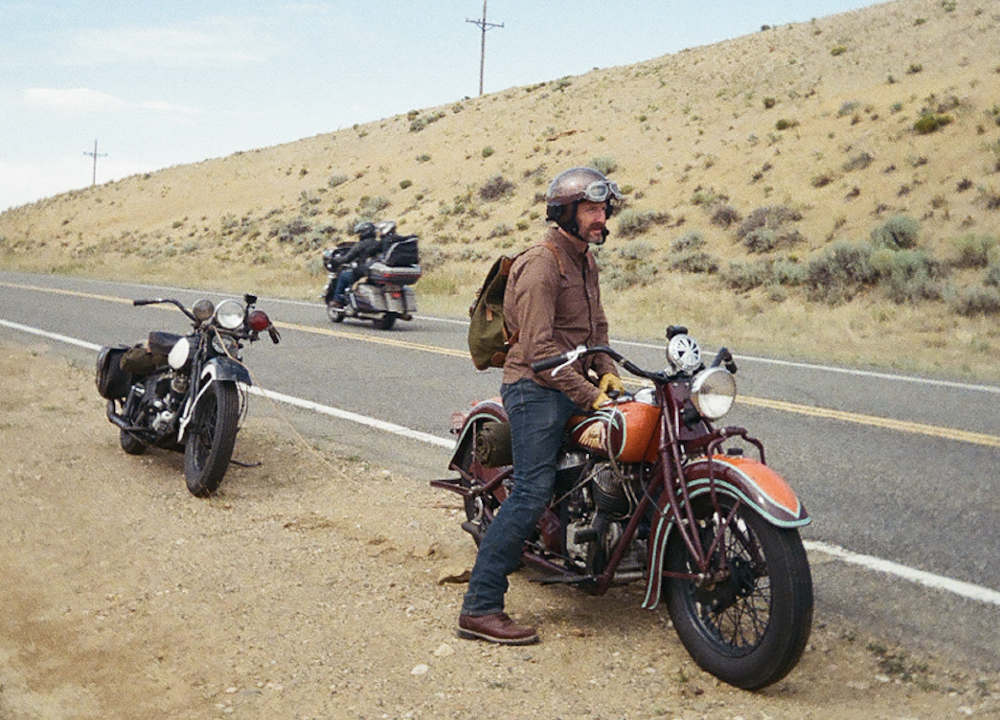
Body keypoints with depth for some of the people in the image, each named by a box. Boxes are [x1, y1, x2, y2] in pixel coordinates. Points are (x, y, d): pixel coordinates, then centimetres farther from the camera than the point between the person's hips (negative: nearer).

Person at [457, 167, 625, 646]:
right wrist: (590, 397, -23)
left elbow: (596, 324, 26)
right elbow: (539, 349, -21)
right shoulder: (540, 265, -14)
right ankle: (480, 608, -13)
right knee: (532, 494, -16)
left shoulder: (585, 262, 17)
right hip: (537, 390, -10)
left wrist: (606, 371, 8)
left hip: (575, 385, 10)